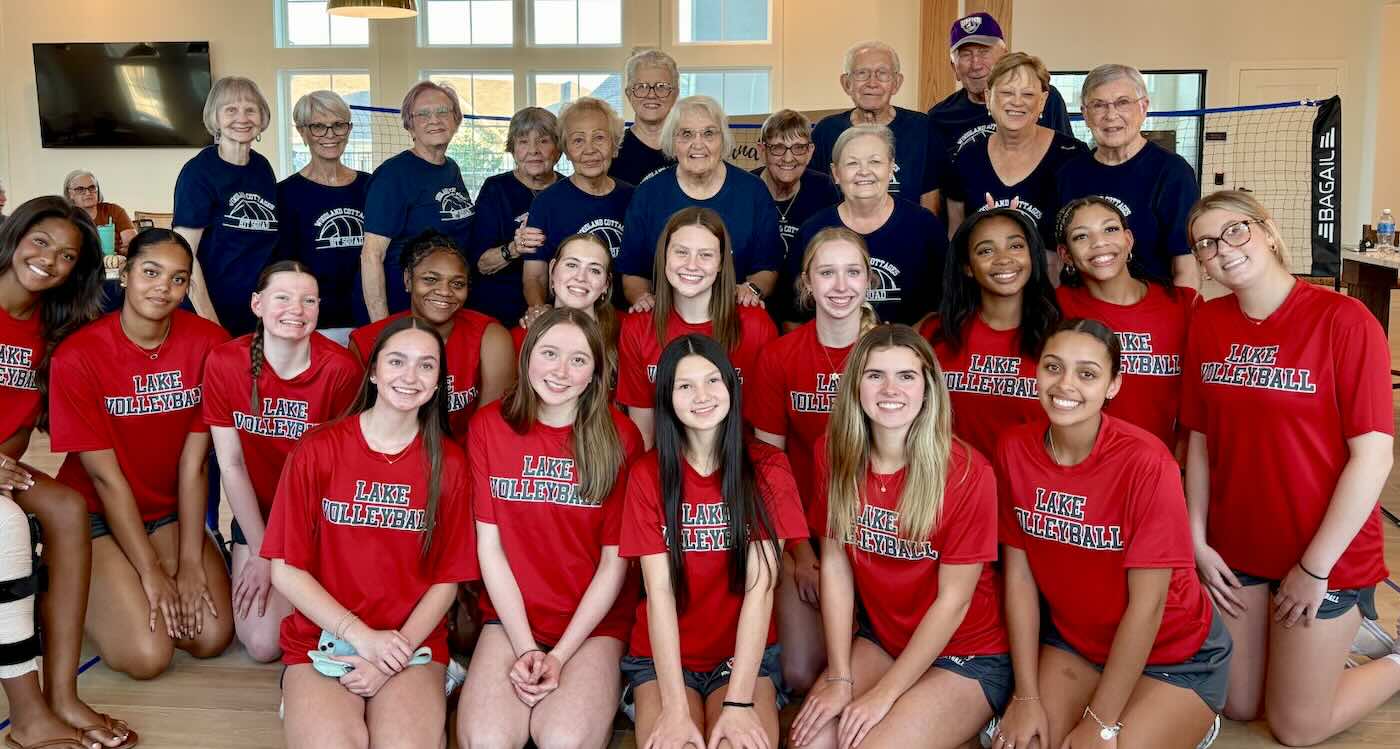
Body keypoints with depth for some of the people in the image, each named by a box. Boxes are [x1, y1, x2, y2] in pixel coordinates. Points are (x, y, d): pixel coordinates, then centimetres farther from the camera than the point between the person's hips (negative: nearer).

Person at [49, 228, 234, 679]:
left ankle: (135, 596, 16)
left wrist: (190, 565, -14)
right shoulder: (77, 357, -18)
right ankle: (85, 594, 13)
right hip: (96, 515, -3)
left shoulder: (208, 344, -11)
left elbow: (193, 463, -11)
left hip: (171, 511, 3)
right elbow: (105, 477, -16)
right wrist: (151, 573, -17)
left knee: (212, 637, -15)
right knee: (147, 655, -18)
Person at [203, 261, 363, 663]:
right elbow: (231, 465, -8)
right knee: (262, 643, -10)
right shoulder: (224, 362, -13)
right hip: (257, 515, 1)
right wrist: (261, 552, -8)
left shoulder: (341, 368, -19)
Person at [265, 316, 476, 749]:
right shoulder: (318, 450, -2)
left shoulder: (448, 464, 1)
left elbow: (448, 579, 3)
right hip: (321, 640, 0)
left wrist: (394, 656, -10)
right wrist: (362, 637, -12)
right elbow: (286, 570, -3)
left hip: (412, 645, 0)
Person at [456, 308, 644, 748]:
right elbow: (489, 545, -2)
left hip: (595, 622, -1)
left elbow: (615, 561, -5)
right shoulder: (488, 426, 0)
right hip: (511, 616, 1)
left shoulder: (619, 436, -6)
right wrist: (525, 647, -9)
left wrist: (559, 656, -11)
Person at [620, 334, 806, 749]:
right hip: (663, 656, 0)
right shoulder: (647, 474, -2)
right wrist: (675, 708, -19)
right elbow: (659, 590, -10)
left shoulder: (767, 467, -3)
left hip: (745, 655, 0)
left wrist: (738, 702, -19)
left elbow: (760, 586, -11)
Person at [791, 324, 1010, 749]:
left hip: (967, 657, -4)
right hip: (879, 641, 4)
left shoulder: (967, 473, -20)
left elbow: (952, 600, -16)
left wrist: (884, 693, -15)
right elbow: (834, 564, -4)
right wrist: (840, 679, -8)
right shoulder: (834, 454, -7)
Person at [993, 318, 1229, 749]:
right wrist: (1027, 697, -6)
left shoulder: (1145, 462, -25)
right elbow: (1019, 573, -6)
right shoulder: (1014, 449, -11)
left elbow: (1147, 603, -20)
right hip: (1073, 640, 4)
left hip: (1173, 653, -4)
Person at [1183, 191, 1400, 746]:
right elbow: (1200, 441, 4)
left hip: (1326, 556, -5)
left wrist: (1315, 567, -15)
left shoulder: (1344, 321, -17)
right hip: (1235, 549, 5)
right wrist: (1197, 542, -1)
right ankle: (1338, 638, 39)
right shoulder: (1206, 324, -1)